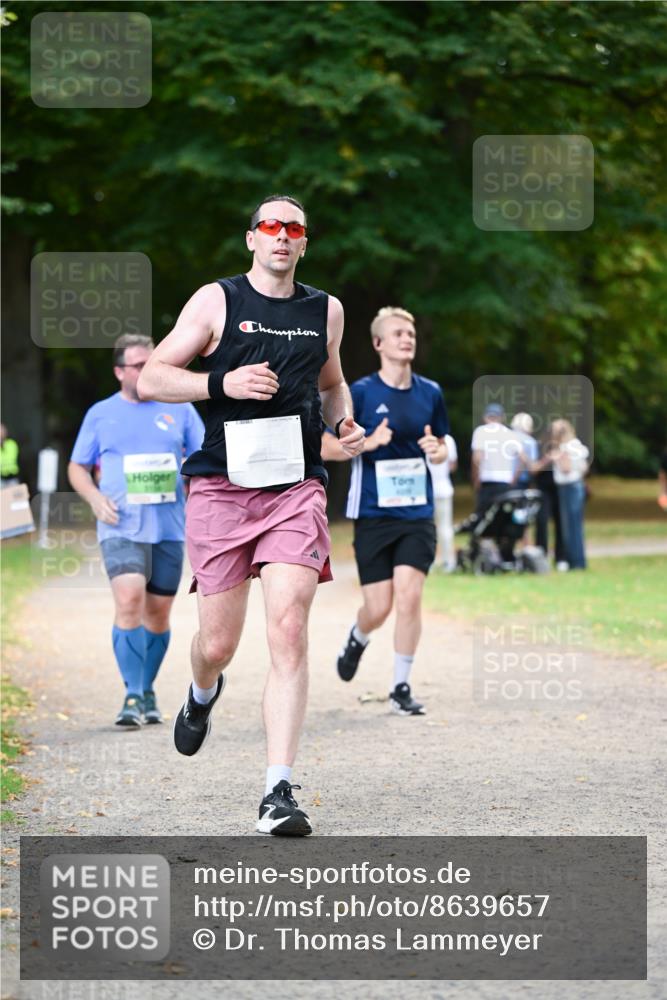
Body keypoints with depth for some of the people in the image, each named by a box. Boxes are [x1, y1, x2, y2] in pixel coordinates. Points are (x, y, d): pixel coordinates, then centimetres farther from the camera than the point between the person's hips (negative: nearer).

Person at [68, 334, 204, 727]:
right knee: (129, 600, -20)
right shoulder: (101, 414, 8)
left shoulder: (179, 409, 10)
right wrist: (95, 498, -5)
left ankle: (148, 693, 23)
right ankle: (133, 696, -17)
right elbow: (78, 468, 14)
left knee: (159, 611, 6)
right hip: (122, 527, -2)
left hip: (169, 527, 2)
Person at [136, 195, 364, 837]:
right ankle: (203, 695, 44)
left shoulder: (326, 311, 14)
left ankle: (278, 794, -17)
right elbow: (150, 379, 0)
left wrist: (345, 424, 11)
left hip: (297, 489, 1)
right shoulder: (217, 301, 3)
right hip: (222, 488, -1)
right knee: (217, 644, 3)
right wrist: (222, 383, -15)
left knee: (288, 629, -16)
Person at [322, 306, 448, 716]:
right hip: (373, 513, -2)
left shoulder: (431, 393, 7)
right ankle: (358, 638, 35)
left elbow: (442, 449, 18)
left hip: (417, 513, 2)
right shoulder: (360, 393, -4)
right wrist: (369, 442, -18)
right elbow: (325, 447, -2)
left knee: (410, 597, -11)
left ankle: (402, 687, 1)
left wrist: (437, 450, -6)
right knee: (378, 607, -2)